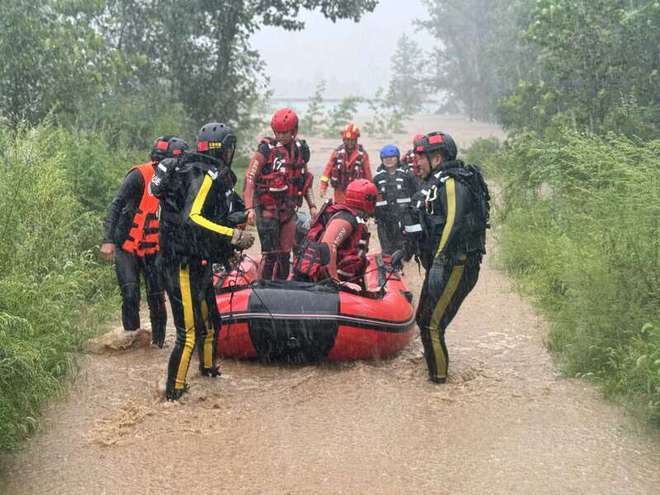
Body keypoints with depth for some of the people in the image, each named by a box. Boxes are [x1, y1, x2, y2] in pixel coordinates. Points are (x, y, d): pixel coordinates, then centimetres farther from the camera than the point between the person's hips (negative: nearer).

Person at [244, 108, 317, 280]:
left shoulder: (300, 149, 7)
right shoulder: (267, 149, -10)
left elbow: (305, 180, 19)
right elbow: (250, 179, -12)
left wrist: (312, 205, 12)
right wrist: (250, 208, -20)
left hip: (289, 208, 5)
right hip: (268, 209, -5)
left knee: (285, 255, 8)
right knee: (270, 254, -8)